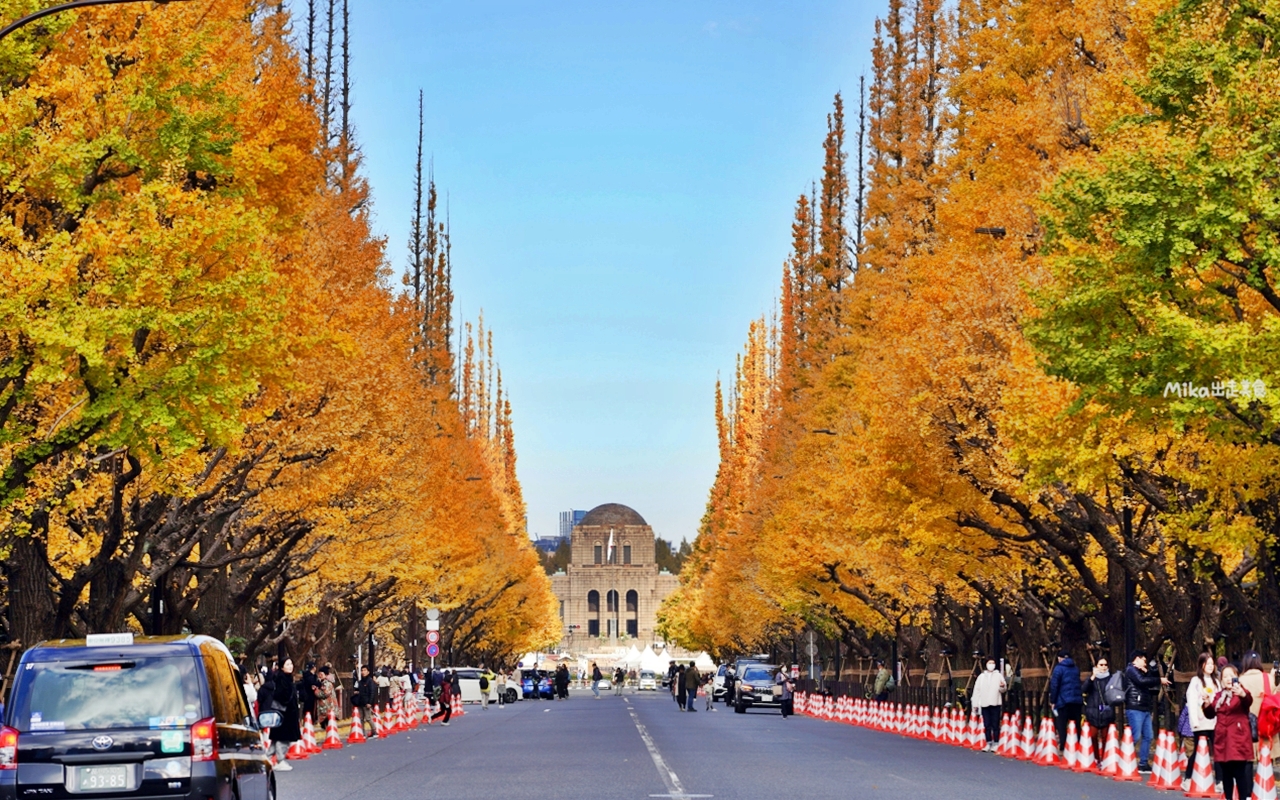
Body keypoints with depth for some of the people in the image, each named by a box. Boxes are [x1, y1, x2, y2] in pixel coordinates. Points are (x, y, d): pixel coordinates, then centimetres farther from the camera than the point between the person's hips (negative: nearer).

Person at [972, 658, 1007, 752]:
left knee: (995, 725, -3)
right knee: (987, 725, 4)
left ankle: (995, 744, 0)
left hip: (995, 704, -3)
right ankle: (989, 744, 9)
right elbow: (977, 690, 11)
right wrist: (975, 704, 4)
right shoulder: (981, 677, 12)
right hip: (984, 704, 3)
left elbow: (1004, 690, 0)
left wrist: (1002, 686, -24)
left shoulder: (999, 676, 5)